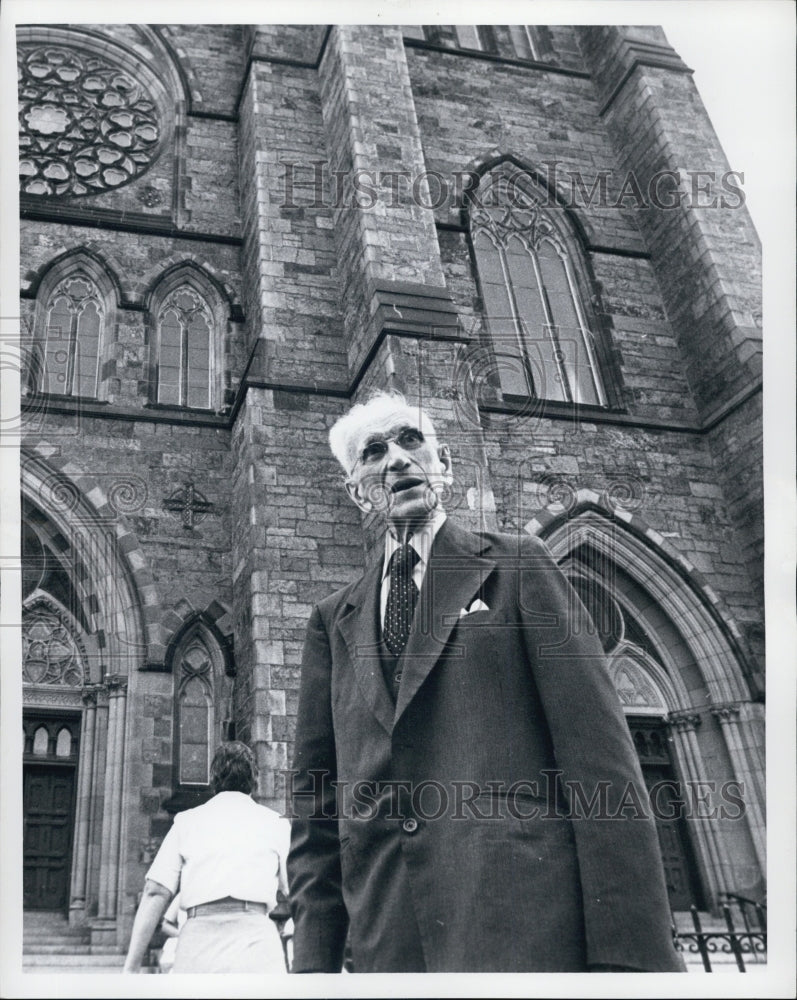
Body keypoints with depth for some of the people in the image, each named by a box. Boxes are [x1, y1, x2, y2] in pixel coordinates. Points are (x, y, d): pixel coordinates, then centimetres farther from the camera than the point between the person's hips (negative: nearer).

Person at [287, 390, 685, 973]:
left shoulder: (518, 567, 5)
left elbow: (596, 747, -4)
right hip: (387, 941, 4)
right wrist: (315, 956, 4)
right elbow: (316, 787, 12)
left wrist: (630, 951, -12)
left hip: (529, 926, -3)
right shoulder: (333, 621, 15)